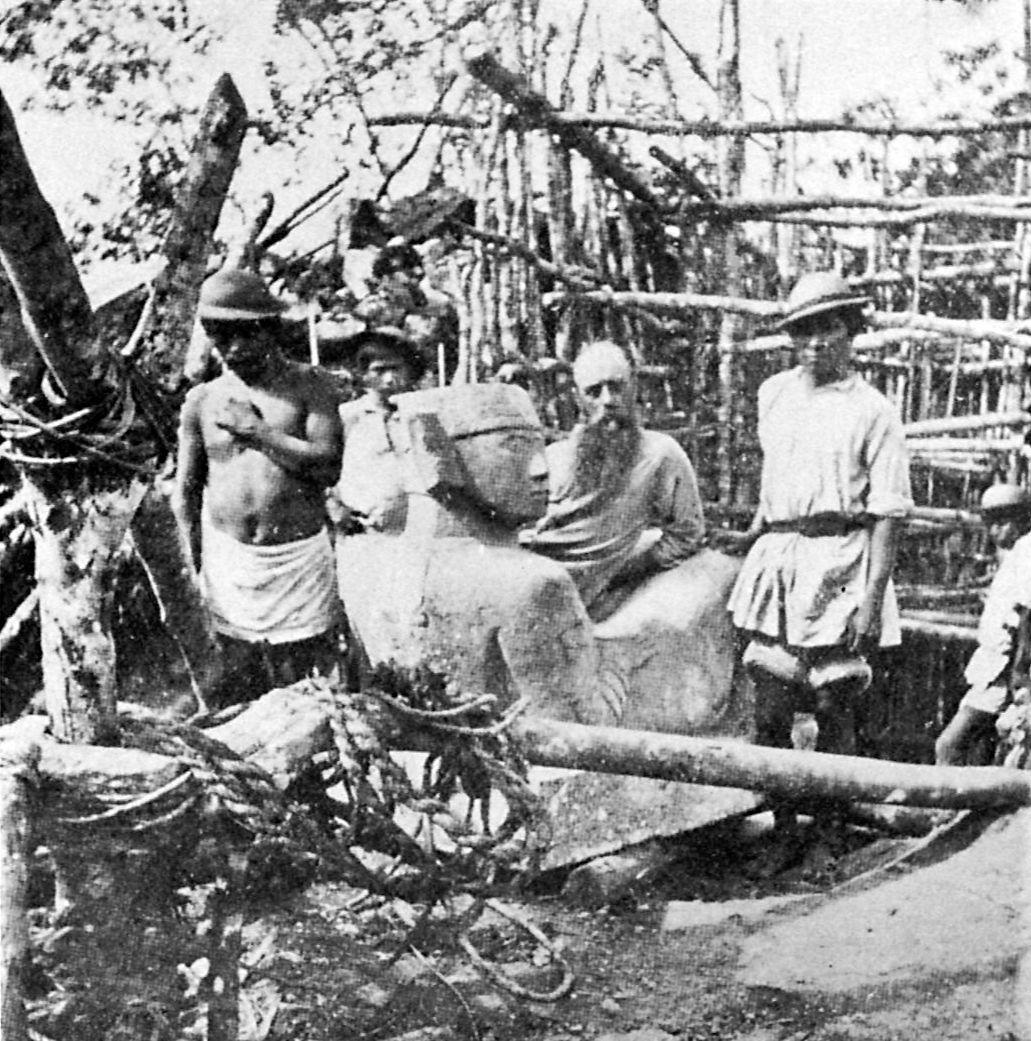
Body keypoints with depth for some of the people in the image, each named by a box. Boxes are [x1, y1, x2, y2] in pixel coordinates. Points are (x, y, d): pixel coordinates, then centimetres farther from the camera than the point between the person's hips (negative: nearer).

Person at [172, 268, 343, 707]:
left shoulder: (306, 385, 0)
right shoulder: (202, 400, 6)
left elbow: (328, 465, -12)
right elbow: (185, 493, 10)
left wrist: (255, 430, -12)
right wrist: (193, 570, 4)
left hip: (300, 559, -2)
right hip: (228, 562, 2)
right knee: (230, 696, 3)